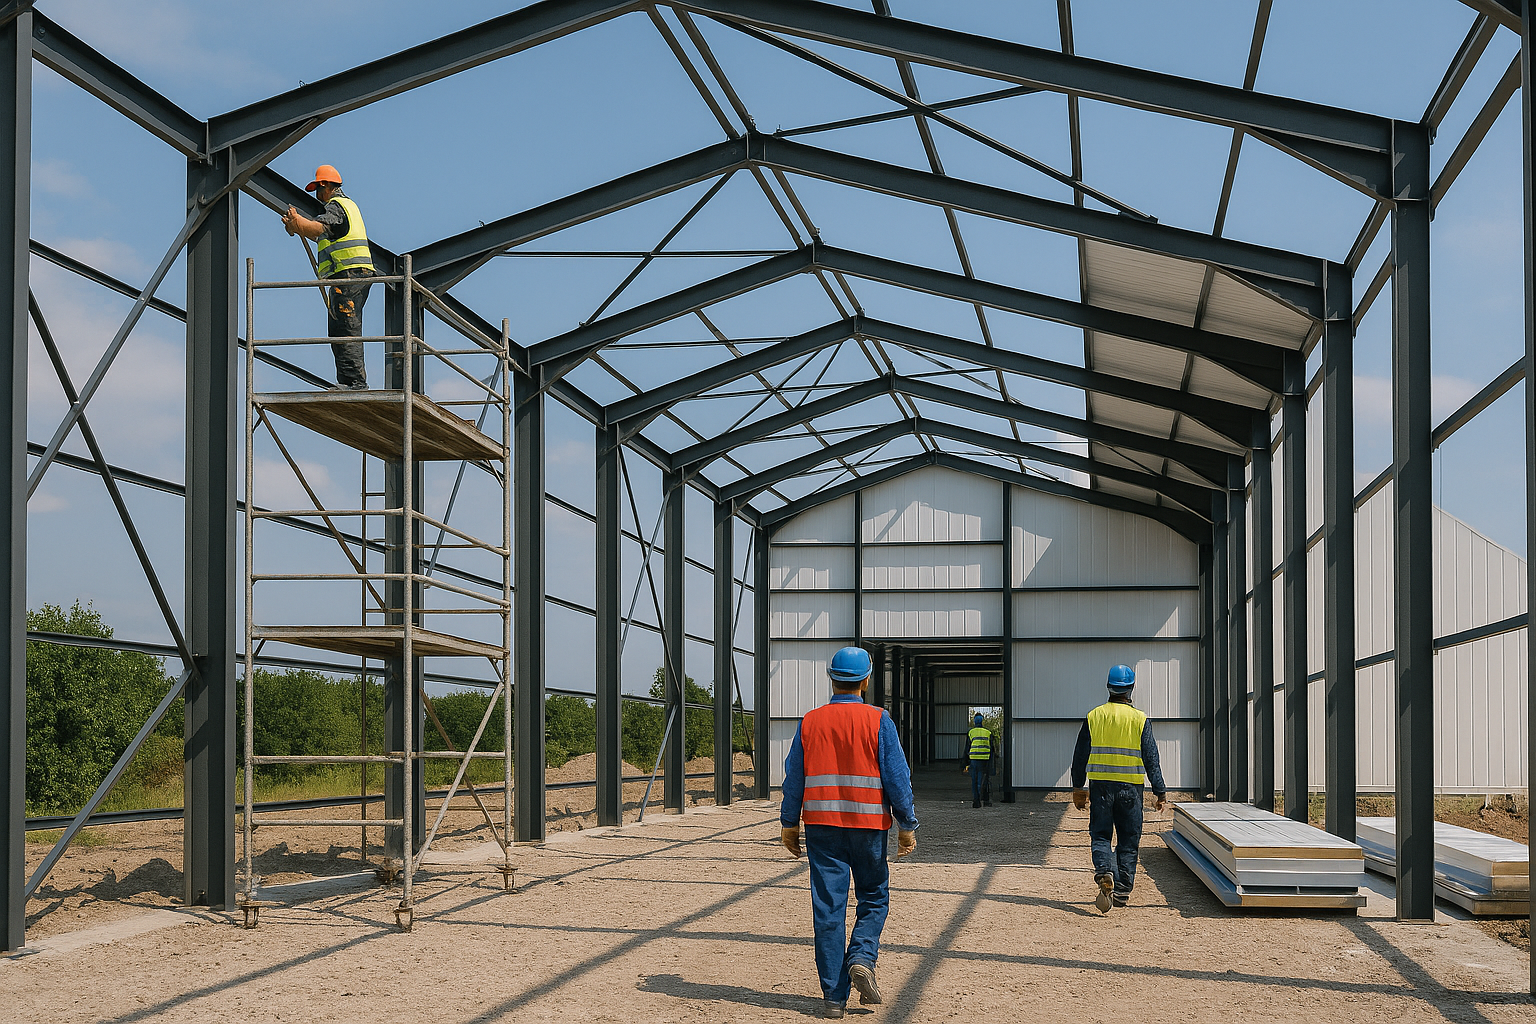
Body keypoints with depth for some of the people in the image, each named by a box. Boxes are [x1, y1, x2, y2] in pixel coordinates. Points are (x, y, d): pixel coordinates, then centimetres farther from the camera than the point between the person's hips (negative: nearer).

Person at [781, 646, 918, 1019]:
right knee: (873, 898, 15)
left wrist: (789, 824, 14)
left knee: (828, 908, 3)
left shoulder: (810, 722, 3)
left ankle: (833, 995, 2)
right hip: (868, 823, -2)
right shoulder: (878, 721, -3)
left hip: (821, 824, 2)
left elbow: (793, 778, 6)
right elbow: (897, 777, -5)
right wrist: (907, 825, 2)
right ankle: (862, 958, -10)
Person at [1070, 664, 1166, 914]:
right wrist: (1160, 791, 2)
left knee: (1100, 835, 5)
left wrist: (1078, 788, 14)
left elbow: (1080, 756, 5)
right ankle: (1123, 891, 10)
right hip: (1130, 788, 0)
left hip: (1100, 785, 1)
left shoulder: (1094, 717, 2)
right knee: (1128, 840, 9)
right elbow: (1151, 759, -3)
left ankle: (1105, 873, -22)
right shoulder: (1139, 719, -2)